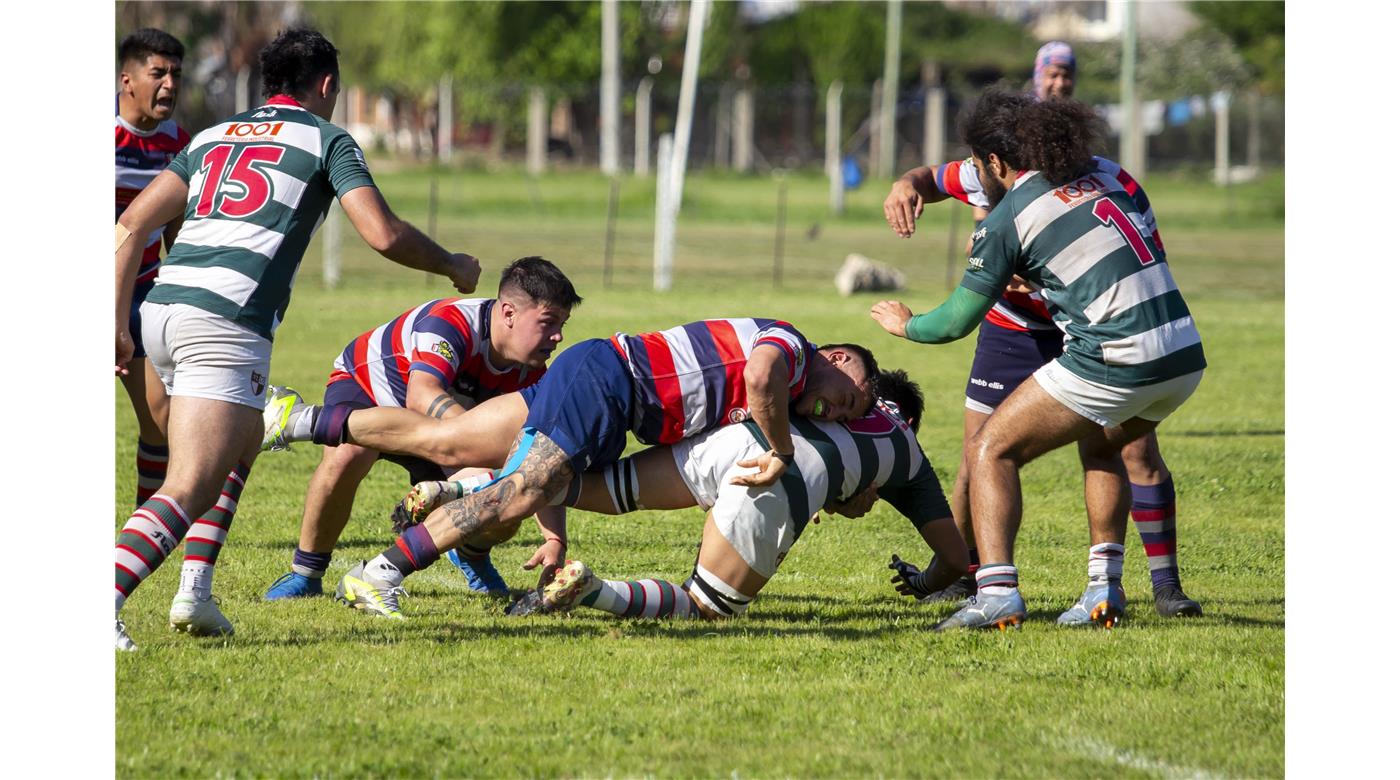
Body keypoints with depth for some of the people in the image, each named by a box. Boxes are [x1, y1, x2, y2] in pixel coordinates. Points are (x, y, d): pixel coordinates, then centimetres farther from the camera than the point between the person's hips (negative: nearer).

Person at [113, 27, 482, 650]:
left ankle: (195, 593, 19)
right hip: (228, 323, -7)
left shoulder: (211, 138, 25)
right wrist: (453, 266, 17)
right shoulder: (327, 140, 9)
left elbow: (130, 226, 17)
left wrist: (118, 327, 19)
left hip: (161, 307, 7)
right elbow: (385, 235, -1)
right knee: (189, 491, -12)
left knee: (240, 444, 29)